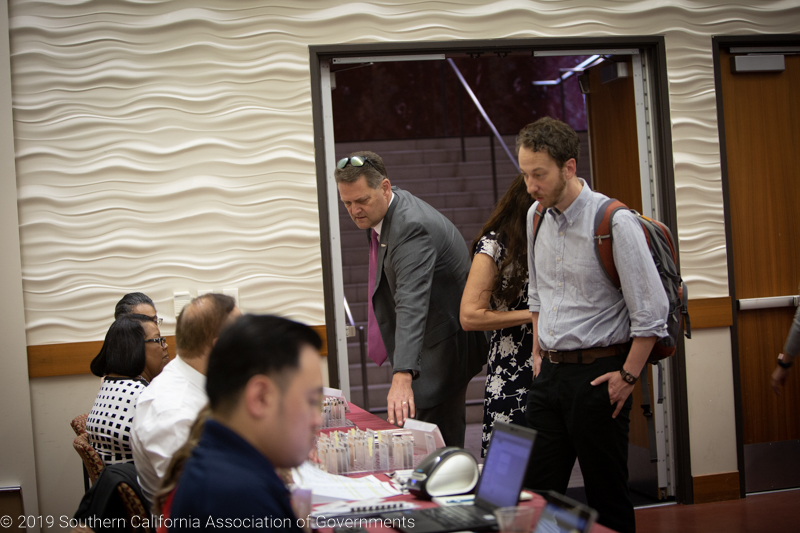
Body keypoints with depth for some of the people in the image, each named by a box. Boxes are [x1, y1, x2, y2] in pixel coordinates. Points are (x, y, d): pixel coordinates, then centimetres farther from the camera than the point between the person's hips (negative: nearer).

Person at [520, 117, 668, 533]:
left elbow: (651, 311, -12)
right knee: (535, 496, 8)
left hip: (597, 374, -6)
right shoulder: (537, 217, 7)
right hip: (549, 373, 7)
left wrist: (628, 376, -12)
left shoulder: (614, 222, -14)